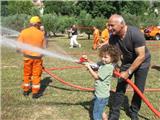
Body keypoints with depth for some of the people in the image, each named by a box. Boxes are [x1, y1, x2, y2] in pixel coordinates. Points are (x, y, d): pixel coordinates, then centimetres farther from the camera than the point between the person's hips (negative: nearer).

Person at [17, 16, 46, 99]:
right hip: (37, 57, -1)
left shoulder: (23, 32, -4)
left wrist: (24, 52, 12)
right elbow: (44, 47, 1)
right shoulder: (41, 33, -5)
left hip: (27, 57, 2)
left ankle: (26, 91, 27)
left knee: (27, 74, 16)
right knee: (36, 75, 7)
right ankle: (35, 93, 12)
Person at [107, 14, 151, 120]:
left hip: (142, 62, -3)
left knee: (139, 89, 3)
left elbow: (141, 56, -31)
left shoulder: (135, 34, -33)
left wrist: (128, 72, -29)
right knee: (120, 87, 1)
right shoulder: (113, 37, -19)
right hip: (127, 62, 4)